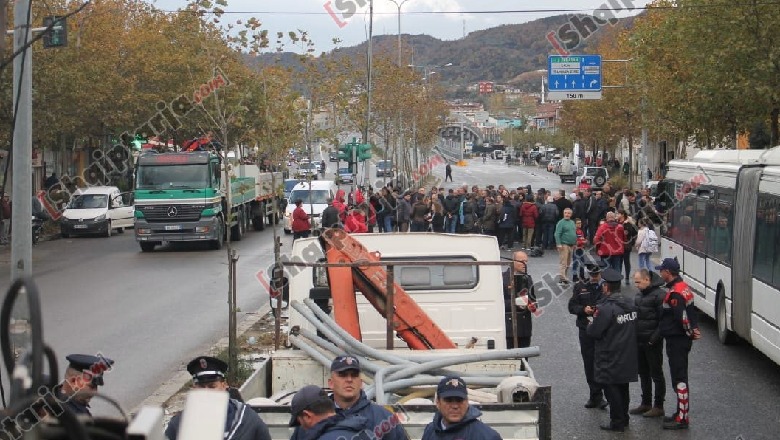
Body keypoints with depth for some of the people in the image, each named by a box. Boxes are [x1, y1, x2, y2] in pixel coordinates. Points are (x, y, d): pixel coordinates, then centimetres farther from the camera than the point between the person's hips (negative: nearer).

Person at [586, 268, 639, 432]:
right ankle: (624, 417, 29)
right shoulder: (631, 304, 2)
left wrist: (590, 324, 0)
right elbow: (635, 327, 11)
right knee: (623, 386, 19)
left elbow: (594, 332, -21)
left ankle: (617, 421, 5)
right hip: (628, 356, 8)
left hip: (610, 358, -8)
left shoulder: (605, 308, -23)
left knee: (611, 389, 2)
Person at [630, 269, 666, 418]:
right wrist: (634, 336, 12)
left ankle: (659, 406, 6)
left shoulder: (659, 295, -15)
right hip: (639, 342, 9)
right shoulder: (639, 294, 12)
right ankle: (646, 403, 25)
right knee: (643, 373, 15)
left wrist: (654, 339, -20)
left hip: (652, 343, -9)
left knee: (656, 375, 0)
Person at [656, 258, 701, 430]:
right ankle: (681, 413, 27)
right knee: (679, 377, 18)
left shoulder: (675, 292, -22)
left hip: (676, 341, -11)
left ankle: (682, 419, -2)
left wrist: (689, 332, -11)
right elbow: (690, 312, 16)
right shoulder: (683, 287, 12)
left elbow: (681, 317, -24)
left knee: (679, 378, -6)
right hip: (681, 339, 11)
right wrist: (693, 329, 11)